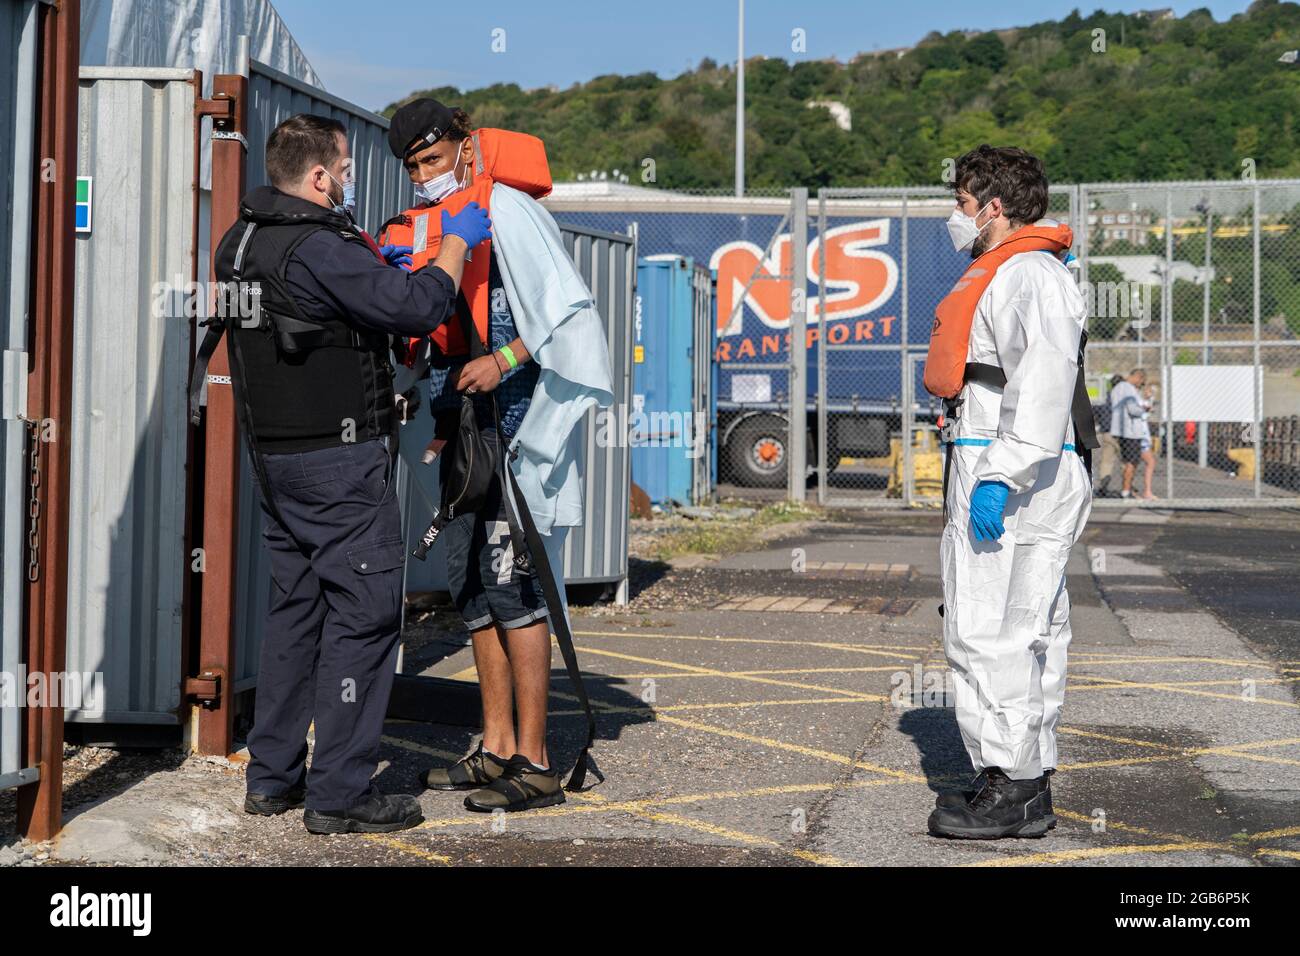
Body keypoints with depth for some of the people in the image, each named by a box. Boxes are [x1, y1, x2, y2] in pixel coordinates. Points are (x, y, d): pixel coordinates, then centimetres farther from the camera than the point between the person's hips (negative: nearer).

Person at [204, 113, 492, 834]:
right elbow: (418, 309, -21)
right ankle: (339, 794, -3)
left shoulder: (242, 243, 10)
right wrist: (455, 244, -6)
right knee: (363, 612, -4)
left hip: (273, 454, 10)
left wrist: (369, 266, 17)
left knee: (296, 606, 16)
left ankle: (271, 775, 21)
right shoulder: (321, 249, -19)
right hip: (338, 457, -9)